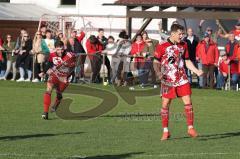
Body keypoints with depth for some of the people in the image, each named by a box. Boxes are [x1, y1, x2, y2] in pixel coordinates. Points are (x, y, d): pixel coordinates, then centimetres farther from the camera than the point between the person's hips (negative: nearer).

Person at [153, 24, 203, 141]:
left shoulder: (183, 45, 9)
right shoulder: (162, 47, -5)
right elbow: (156, 63, -2)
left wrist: (197, 71, 3)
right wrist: (158, 73, -20)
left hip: (182, 79, 3)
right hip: (168, 80, -3)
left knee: (188, 102, -5)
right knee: (165, 105, -1)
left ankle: (190, 128, 3)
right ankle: (165, 132, 9)